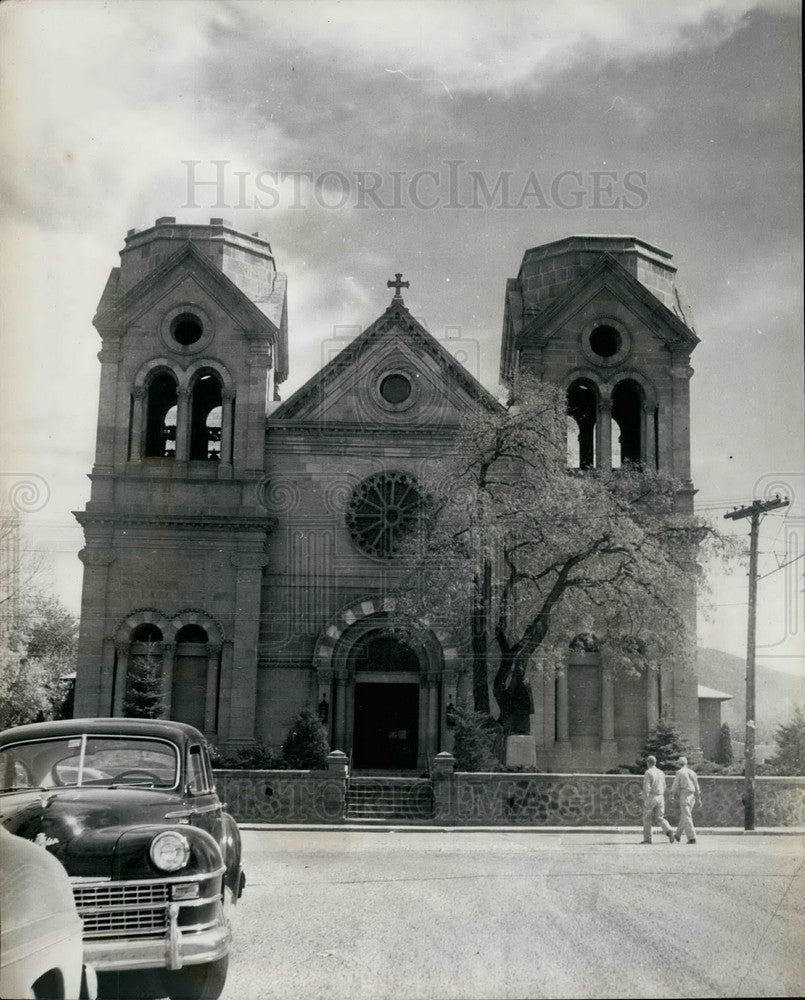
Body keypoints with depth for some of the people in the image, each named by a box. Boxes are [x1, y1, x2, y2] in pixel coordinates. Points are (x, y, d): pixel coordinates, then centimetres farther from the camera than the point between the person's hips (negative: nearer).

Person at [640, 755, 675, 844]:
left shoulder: (648, 773, -10)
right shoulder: (661, 773, 11)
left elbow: (646, 787, -17)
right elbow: (663, 787, 17)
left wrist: (645, 800, -17)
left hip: (650, 797, -5)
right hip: (660, 798, 5)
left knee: (647, 819, 7)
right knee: (660, 818, 6)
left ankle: (647, 839, 9)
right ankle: (669, 831, -19)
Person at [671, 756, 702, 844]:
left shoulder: (679, 772, -7)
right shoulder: (692, 773, 11)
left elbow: (675, 785, -5)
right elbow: (696, 787, 10)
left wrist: (672, 794, 12)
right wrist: (698, 799, 12)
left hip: (684, 796, -7)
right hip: (692, 797, 7)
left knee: (686, 818, -7)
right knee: (683, 816, 18)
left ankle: (692, 838, -15)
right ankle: (678, 836, 28)